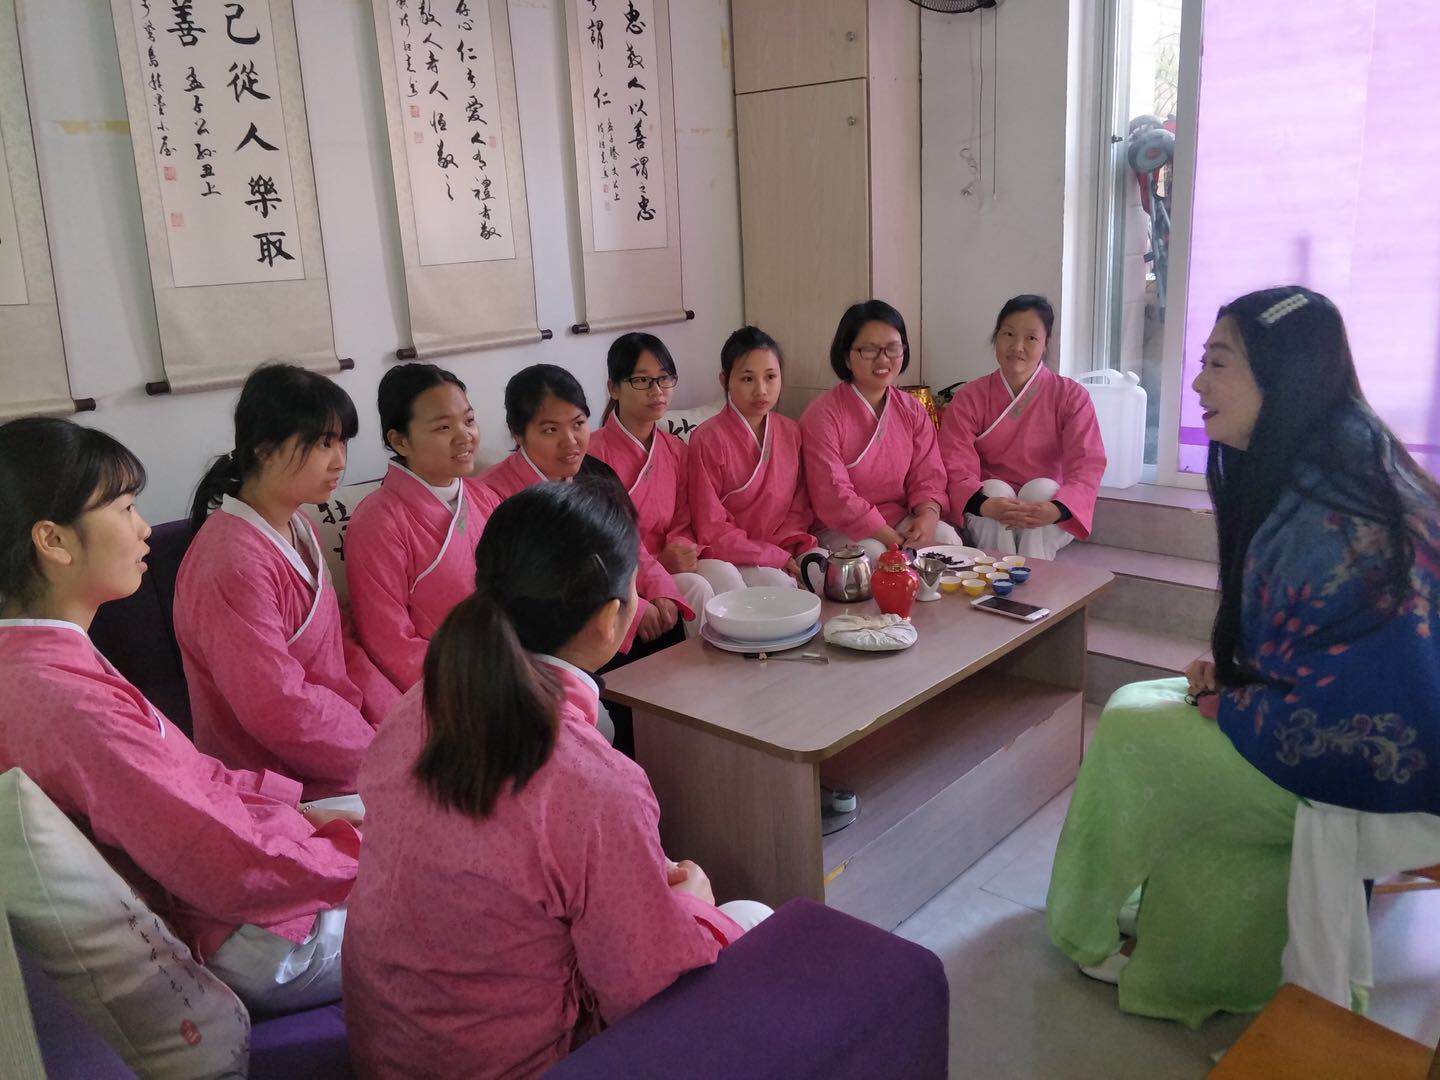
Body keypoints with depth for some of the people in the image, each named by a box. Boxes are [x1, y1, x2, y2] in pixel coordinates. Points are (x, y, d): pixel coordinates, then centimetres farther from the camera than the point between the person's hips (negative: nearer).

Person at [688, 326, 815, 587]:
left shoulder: (791, 432, 7)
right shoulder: (708, 439, -11)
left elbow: (800, 506, 12)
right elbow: (711, 531, -12)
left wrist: (789, 546, -10)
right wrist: (778, 558, -14)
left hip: (784, 552, 6)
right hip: (730, 557, -6)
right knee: (780, 584, -30)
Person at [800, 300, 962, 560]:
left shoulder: (913, 411, 9)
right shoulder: (822, 415, -11)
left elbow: (927, 476, 5)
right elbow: (833, 495, -17)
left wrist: (928, 514, -20)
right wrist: (891, 539, -22)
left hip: (902, 520, 5)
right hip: (841, 531, -5)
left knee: (946, 537, -20)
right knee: (873, 553, -33)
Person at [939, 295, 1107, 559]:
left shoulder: (1072, 396, -3)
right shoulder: (969, 398, -2)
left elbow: (1087, 465, -16)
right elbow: (955, 468, -13)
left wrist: (1055, 510, -37)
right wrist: (986, 505, -36)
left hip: (1049, 528, 0)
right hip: (990, 526, 0)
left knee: (1041, 488, -30)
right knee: (995, 488, -30)